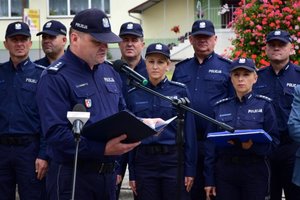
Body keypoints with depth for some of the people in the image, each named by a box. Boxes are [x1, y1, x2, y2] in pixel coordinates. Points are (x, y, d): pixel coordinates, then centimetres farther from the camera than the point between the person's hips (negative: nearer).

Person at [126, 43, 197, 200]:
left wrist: (190, 168, -5)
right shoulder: (134, 95, 6)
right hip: (144, 162, 2)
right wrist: (132, 173, 5)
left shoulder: (180, 91, 1)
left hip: (173, 159, -2)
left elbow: (189, 132, 0)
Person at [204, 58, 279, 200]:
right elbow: (211, 145, 8)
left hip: (255, 171, -2)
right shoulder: (220, 107, 8)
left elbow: (273, 141, -3)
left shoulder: (264, 105, 0)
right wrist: (209, 180, 4)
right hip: (225, 171, 2)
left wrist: (252, 145, -23)